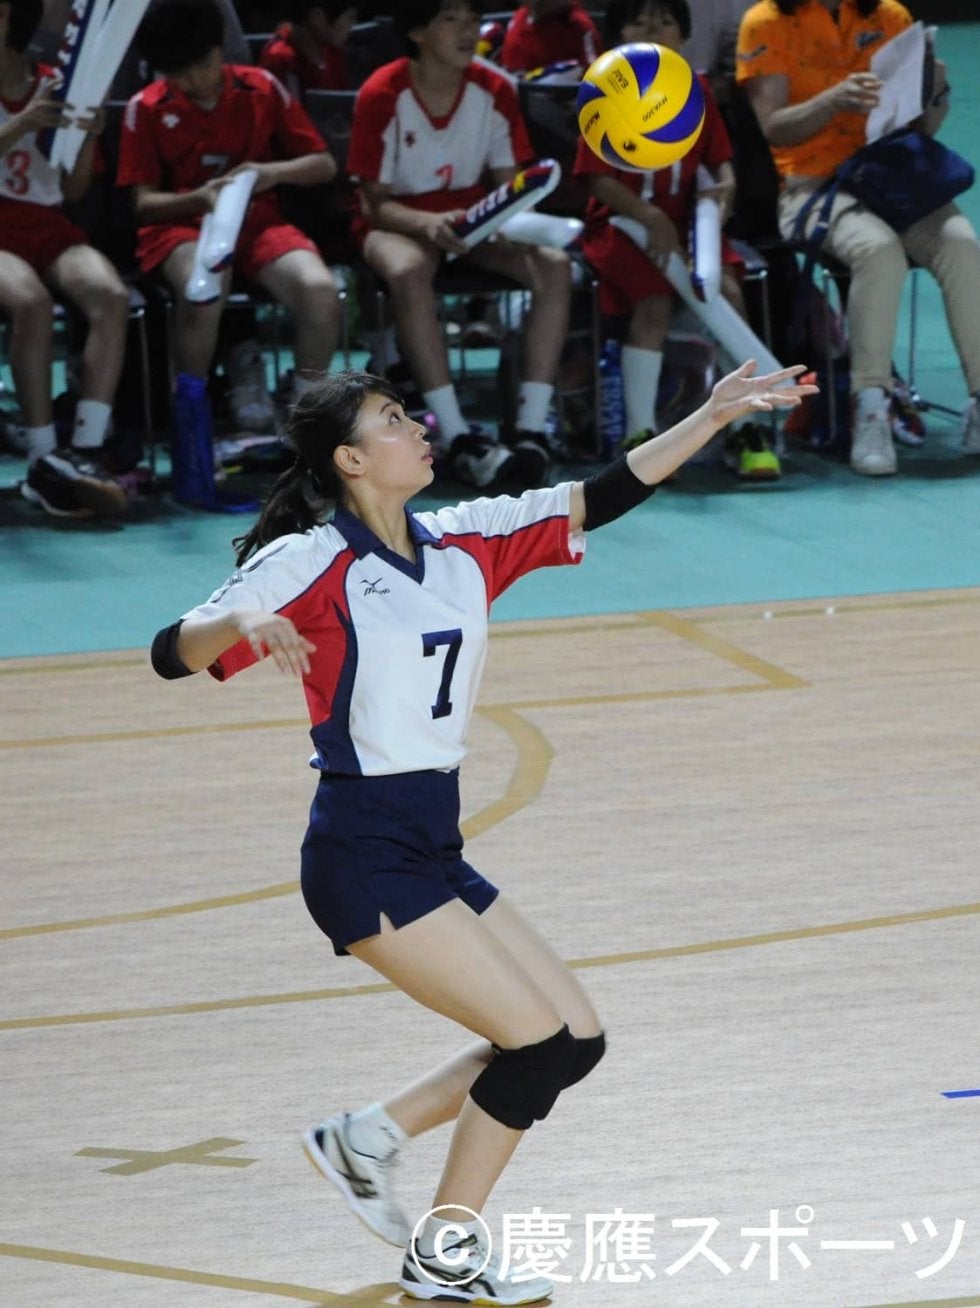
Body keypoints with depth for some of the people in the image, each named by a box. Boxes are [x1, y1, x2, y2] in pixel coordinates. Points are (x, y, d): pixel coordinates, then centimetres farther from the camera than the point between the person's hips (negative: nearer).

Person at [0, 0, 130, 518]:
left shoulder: (55, 88, 14)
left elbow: (73, 191, 16)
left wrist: (90, 136, -1)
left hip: (49, 229, 3)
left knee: (111, 295, -29)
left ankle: (86, 452, -36)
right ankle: (43, 460, -35)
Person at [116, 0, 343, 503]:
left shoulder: (262, 89, 5)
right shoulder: (147, 109, 1)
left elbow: (324, 165, 7)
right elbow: (143, 202, 0)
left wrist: (274, 171, -13)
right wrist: (200, 198, -19)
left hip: (257, 221, 2)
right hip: (180, 224, -2)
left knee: (319, 289, -31)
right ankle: (192, 455, -26)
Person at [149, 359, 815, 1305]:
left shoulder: (463, 543, 8)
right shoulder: (313, 563, -12)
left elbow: (602, 498, 9)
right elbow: (175, 652, -20)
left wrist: (713, 416, 2)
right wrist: (245, 624, -41)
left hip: (434, 853, 8)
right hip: (364, 855, -8)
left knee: (578, 1040, 6)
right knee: (539, 1040, -11)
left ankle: (364, 1139, 18)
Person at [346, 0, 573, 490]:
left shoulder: (494, 91, -5)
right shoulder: (383, 95, -16)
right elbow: (375, 202, -14)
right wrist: (428, 223, -34)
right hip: (398, 222, -4)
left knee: (554, 266, -23)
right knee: (408, 271, -39)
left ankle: (530, 428, -27)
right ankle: (457, 438, -40)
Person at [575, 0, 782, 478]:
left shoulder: (696, 91, 9)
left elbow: (718, 155, 15)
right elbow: (599, 177, -11)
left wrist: (725, 183, -9)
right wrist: (651, 217, -23)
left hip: (683, 221, 4)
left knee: (728, 293, -20)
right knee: (655, 303, -29)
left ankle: (746, 429, -11)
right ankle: (639, 433, -20)